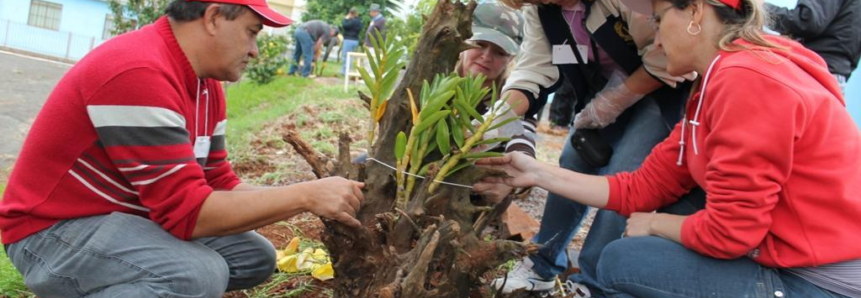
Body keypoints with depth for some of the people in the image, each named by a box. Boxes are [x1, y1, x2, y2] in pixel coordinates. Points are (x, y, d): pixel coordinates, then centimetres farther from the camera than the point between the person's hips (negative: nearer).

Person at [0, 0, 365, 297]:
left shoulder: (206, 84, 3)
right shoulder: (139, 73, -28)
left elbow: (220, 185, 4)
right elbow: (189, 210, -30)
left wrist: (316, 201, -6)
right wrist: (305, 195, -26)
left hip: (129, 217, 10)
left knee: (255, 256, 4)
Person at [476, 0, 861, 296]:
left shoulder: (746, 79, -21)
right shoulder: (712, 92, 9)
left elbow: (728, 231, -22)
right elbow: (640, 189, 7)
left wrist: (654, 225, -3)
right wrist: (538, 174, 8)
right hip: (792, 265, 9)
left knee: (621, 262, -7)